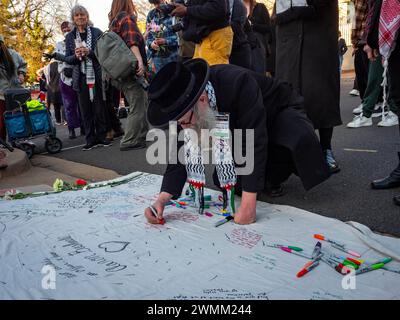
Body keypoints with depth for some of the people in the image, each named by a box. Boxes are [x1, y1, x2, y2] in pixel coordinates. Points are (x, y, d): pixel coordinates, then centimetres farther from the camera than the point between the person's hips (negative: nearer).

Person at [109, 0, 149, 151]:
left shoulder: (114, 23, 23)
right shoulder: (127, 18, -3)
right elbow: (132, 41, -19)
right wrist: (139, 60, -30)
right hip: (132, 70, -9)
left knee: (141, 104, 15)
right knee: (137, 107, -7)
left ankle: (142, 135, 19)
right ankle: (129, 141, -7)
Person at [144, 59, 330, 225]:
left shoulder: (239, 83, -42)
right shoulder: (184, 103, -24)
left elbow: (254, 142, -43)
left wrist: (247, 204, -44)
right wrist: (162, 199, -32)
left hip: (278, 110, -5)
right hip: (238, 126, 5)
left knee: (300, 140, -36)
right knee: (222, 180, -7)